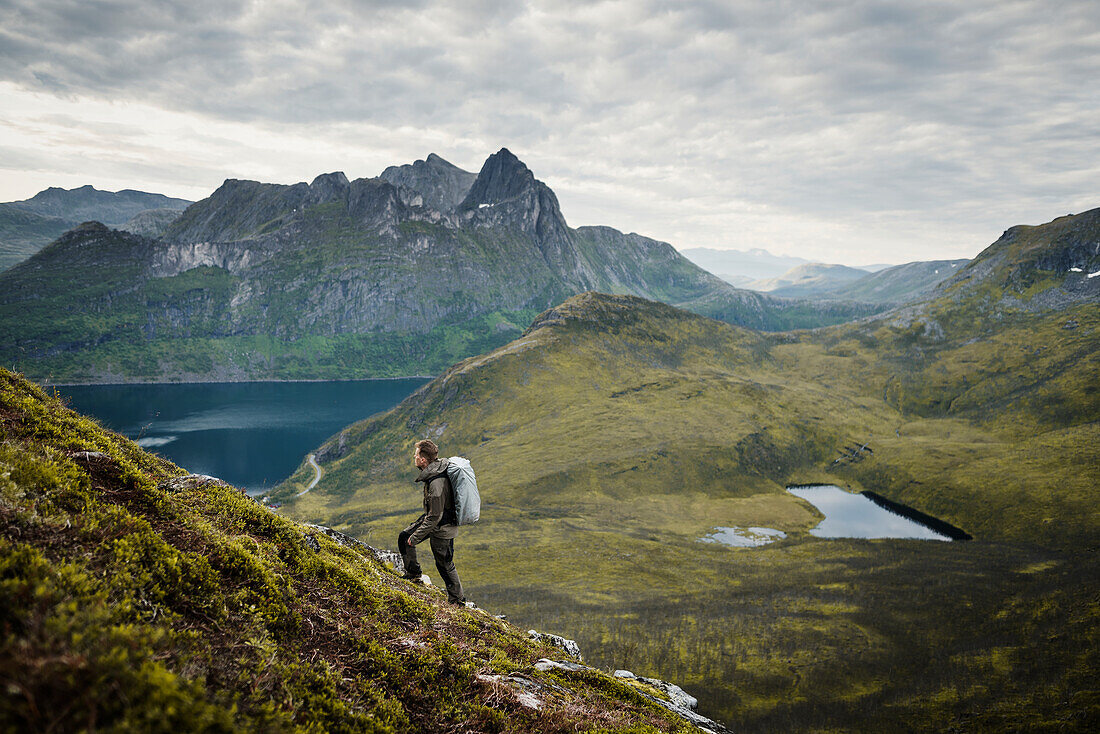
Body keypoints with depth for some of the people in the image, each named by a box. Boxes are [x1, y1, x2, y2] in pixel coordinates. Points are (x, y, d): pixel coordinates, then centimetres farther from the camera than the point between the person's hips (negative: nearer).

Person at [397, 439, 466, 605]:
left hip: (442, 528, -9)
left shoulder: (436, 484, -35)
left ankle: (457, 600, 25)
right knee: (404, 537, 16)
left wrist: (416, 537, -17)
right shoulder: (439, 465, -7)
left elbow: (435, 516, -29)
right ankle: (414, 573, 32)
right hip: (433, 516, 9)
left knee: (445, 564, 7)